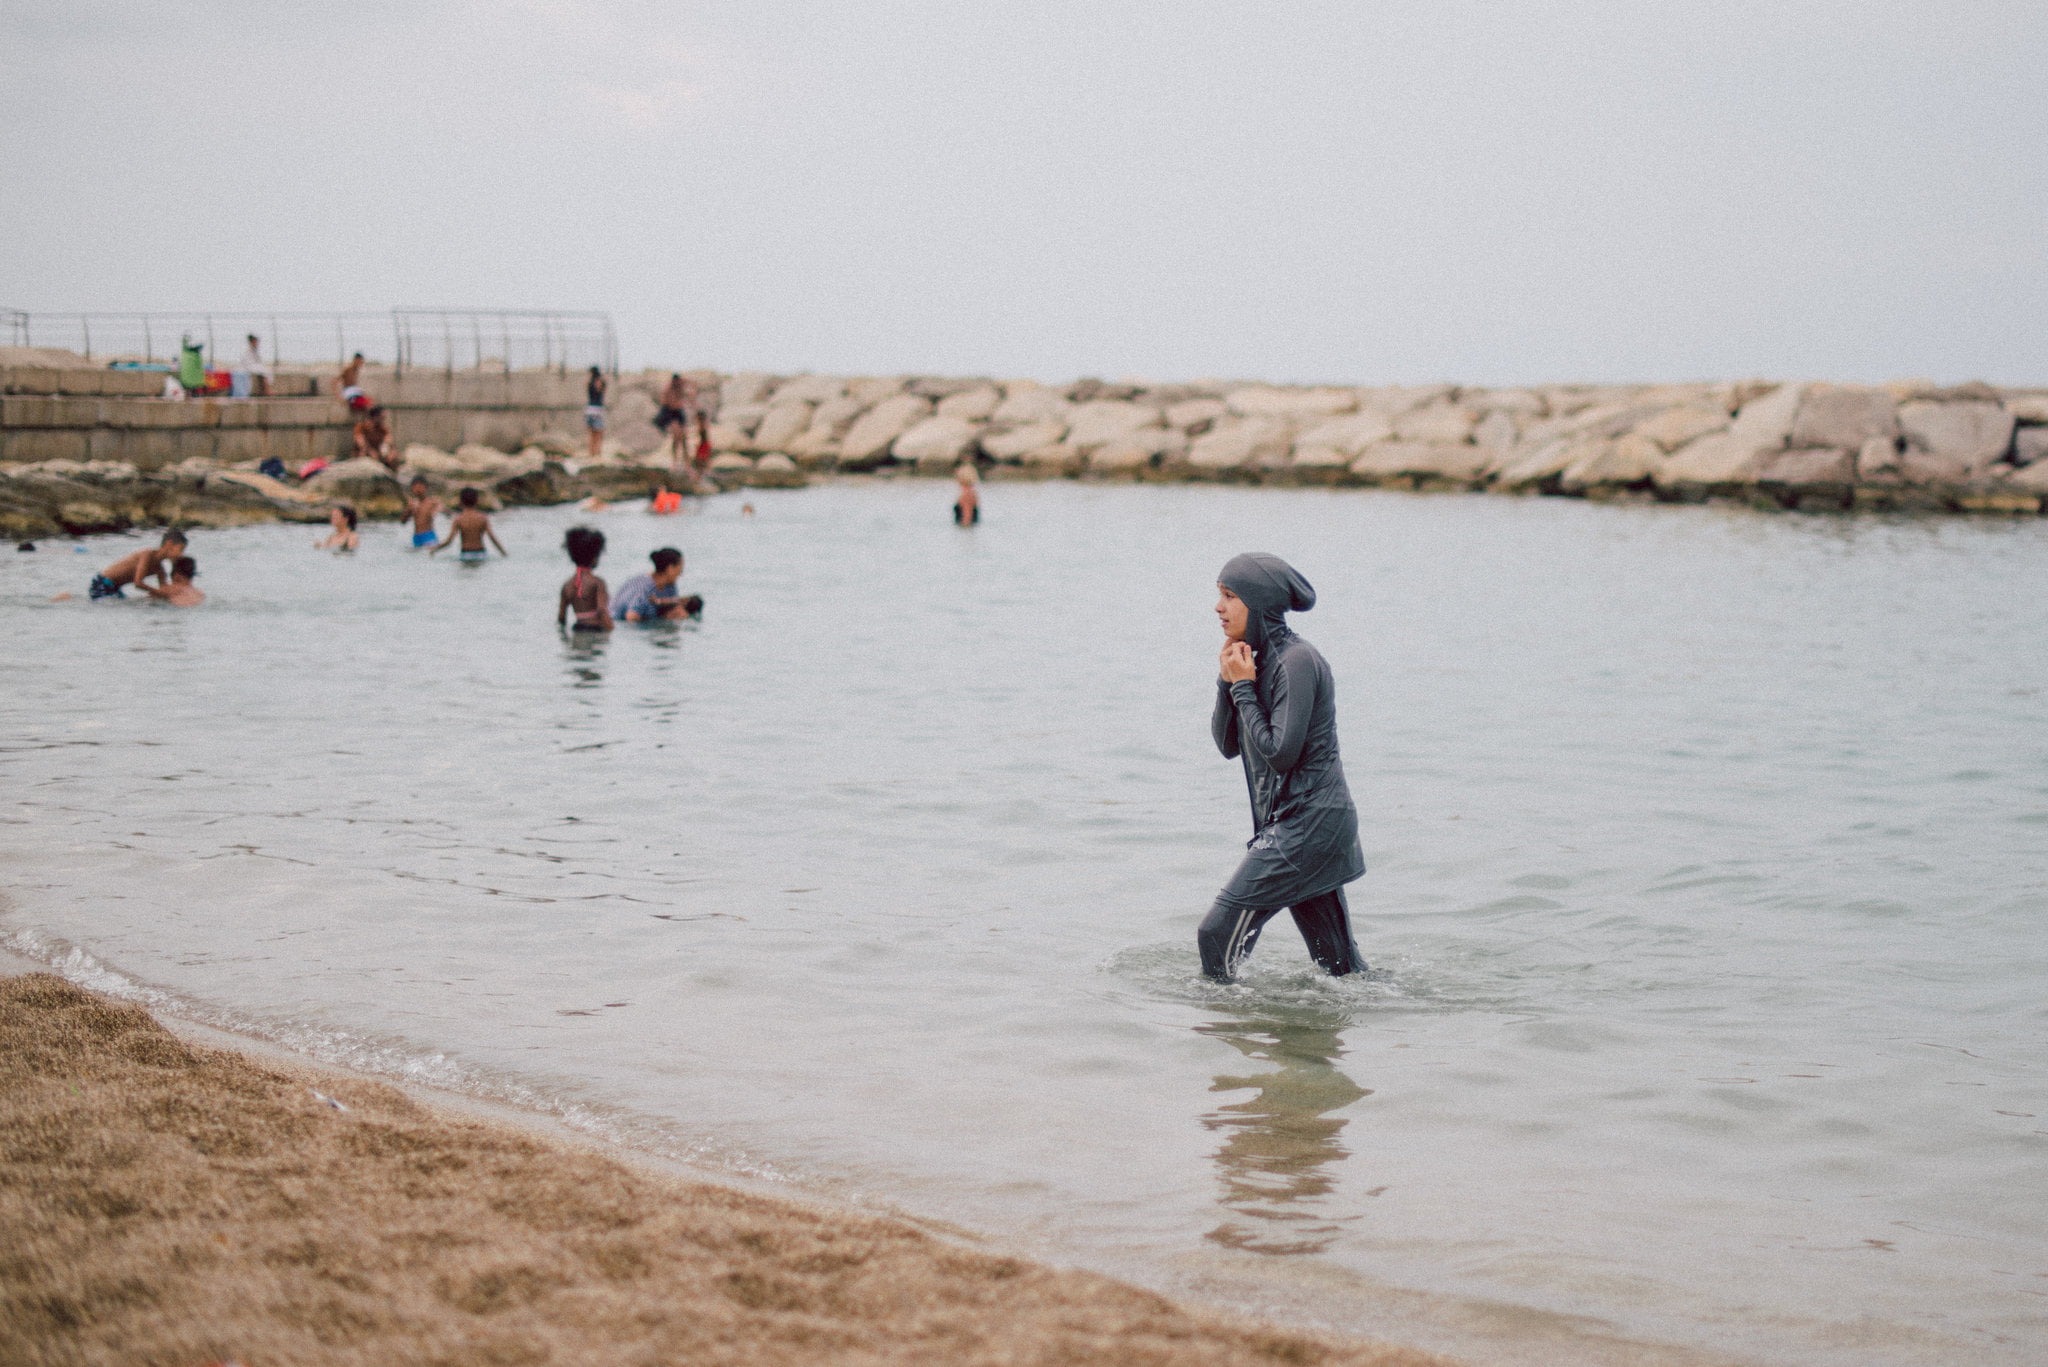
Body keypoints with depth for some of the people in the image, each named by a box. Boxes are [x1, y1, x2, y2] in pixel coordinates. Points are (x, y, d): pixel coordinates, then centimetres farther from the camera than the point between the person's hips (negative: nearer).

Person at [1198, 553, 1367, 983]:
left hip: (1308, 824, -10)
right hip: (1291, 823, 10)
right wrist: (1228, 681, -3)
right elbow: (1228, 745, 11)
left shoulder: (1296, 662, -16)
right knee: (1338, 962, 14)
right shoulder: (1256, 658, 11)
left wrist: (1243, 687, -14)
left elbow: (1280, 752, -21)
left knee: (1218, 933, -9)